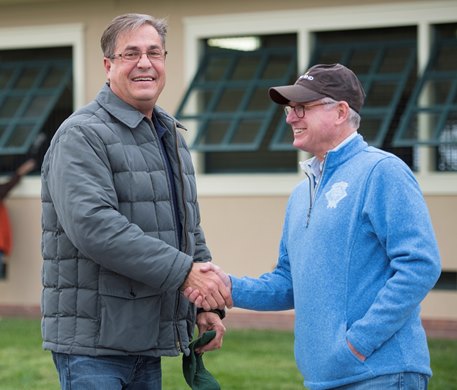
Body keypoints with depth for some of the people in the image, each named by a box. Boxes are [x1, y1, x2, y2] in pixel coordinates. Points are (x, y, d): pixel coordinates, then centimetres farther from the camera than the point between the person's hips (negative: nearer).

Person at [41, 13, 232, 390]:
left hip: (148, 342, 8)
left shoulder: (172, 137, 18)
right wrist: (184, 271, -25)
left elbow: (190, 230, 26)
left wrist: (207, 304, 14)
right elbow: (93, 225, -25)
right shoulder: (82, 135, -10)